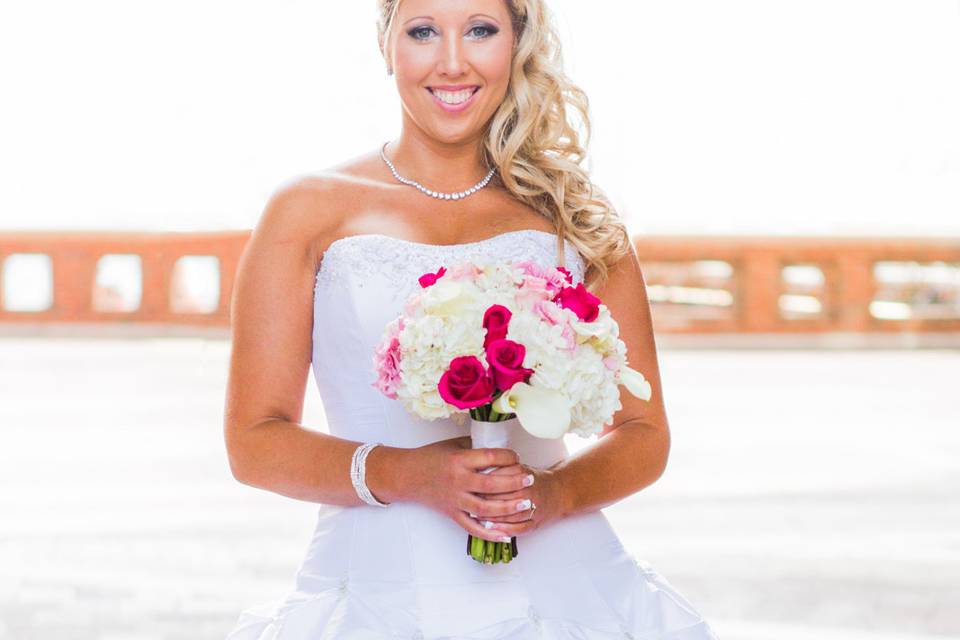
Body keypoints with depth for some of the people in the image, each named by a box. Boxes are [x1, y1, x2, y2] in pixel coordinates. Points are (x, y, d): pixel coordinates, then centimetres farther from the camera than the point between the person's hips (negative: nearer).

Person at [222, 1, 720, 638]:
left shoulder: (577, 218, 10)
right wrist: (406, 475, -15)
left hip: (564, 583, 1)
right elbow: (254, 441, 1)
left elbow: (645, 433, 10)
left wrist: (556, 491, -10)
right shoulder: (312, 212, 5)